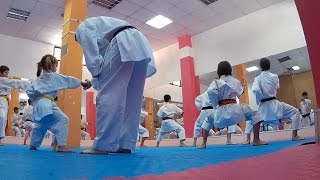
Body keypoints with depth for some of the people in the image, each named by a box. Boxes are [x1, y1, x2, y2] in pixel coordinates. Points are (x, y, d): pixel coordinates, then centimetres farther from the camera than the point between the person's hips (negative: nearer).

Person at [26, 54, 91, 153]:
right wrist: (83, 83, 9)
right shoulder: (54, 76, -1)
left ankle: (33, 145, 36)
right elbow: (68, 80, 2)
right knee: (63, 120, -14)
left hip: (38, 105, 9)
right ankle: (61, 145, -21)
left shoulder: (38, 78, 21)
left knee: (41, 126, 25)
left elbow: (29, 91, 19)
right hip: (46, 104, -9)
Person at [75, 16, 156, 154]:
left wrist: (97, 81, 5)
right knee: (132, 99, 5)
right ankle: (125, 145, 6)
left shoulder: (83, 27, 20)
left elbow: (92, 55, 2)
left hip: (125, 46, -8)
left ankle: (103, 145, -9)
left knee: (108, 94, -9)